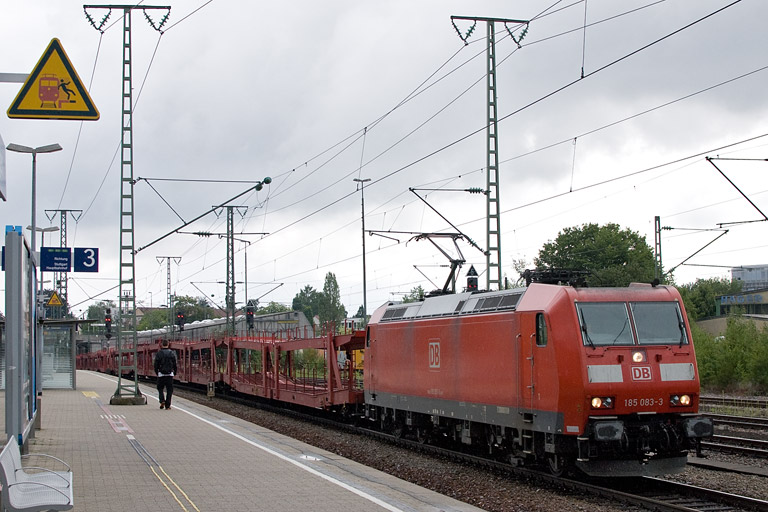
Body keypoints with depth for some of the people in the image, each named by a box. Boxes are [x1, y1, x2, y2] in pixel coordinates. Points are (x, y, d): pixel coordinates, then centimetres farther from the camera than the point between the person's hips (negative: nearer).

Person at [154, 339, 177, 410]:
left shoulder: (159, 353, -4)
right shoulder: (172, 353, 1)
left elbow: (156, 364, -2)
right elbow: (175, 364, 4)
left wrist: (156, 372, 11)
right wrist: (175, 372, 14)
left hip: (161, 374, -1)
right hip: (170, 374, 1)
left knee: (160, 388, 15)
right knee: (169, 390, 5)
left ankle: (162, 400, -7)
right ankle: (167, 406, 2)